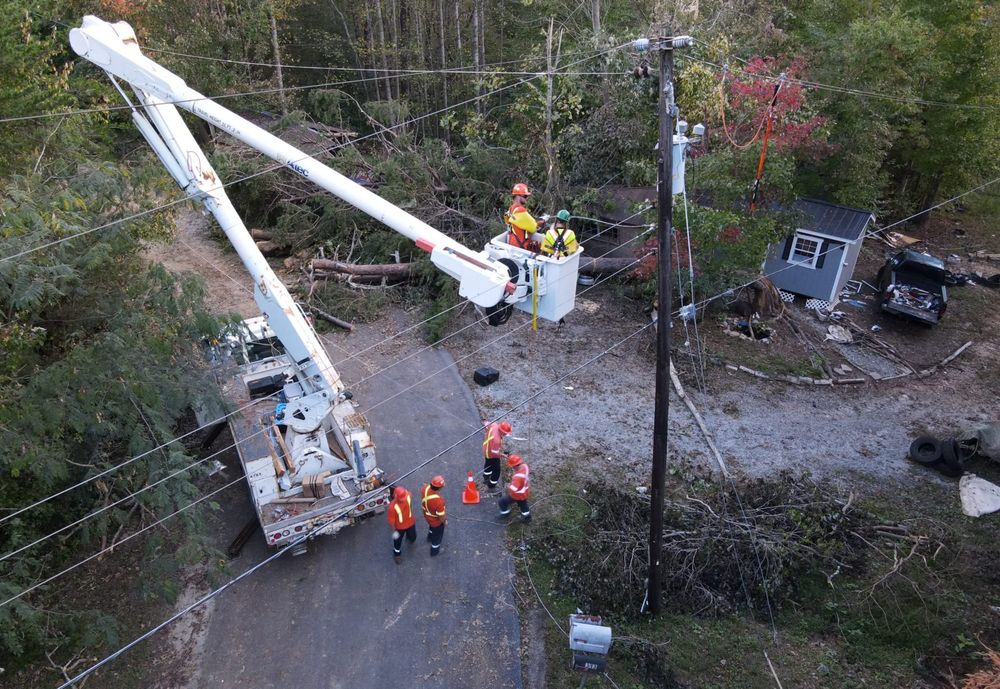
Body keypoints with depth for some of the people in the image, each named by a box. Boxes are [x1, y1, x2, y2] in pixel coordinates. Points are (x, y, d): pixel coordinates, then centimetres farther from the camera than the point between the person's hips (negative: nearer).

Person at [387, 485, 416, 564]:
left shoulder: (408, 495, -28)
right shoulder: (392, 506, -39)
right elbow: (391, 520, -22)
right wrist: (394, 531, -11)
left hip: (410, 522, 4)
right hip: (400, 526, -4)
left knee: (413, 537, 28)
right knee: (398, 541, 23)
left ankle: (409, 536, 65)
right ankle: (397, 554, 53)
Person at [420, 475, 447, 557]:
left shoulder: (425, 488, -29)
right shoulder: (438, 501, -46)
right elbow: (441, 516, -30)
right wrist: (444, 521, -7)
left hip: (427, 515, 6)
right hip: (436, 520, -6)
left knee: (431, 526, 40)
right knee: (437, 535, 25)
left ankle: (430, 537, 70)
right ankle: (434, 551, 51)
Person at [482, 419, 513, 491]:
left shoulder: (494, 425, -24)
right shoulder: (496, 439, -44)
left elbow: (487, 428, 0)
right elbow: (494, 452, -32)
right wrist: (502, 455, -18)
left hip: (486, 449, 9)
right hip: (492, 455, -9)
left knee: (488, 464, 33)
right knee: (496, 471, 12)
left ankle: (486, 478, 60)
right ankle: (492, 487, 31)